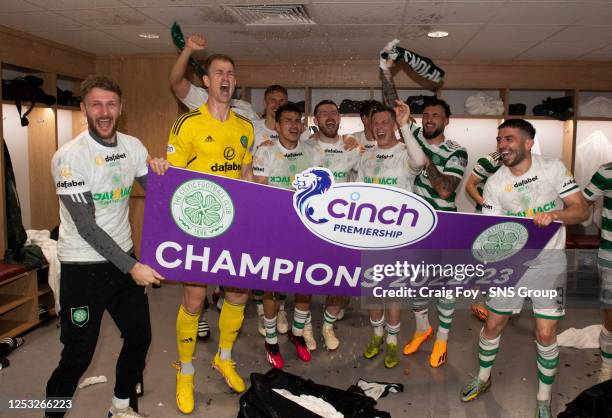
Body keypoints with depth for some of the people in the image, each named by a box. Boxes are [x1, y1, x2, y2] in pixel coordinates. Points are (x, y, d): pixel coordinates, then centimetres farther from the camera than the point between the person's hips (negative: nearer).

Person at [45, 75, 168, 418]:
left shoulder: (133, 146, 1)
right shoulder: (69, 157, -16)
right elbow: (86, 227, -19)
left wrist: (160, 170, -13)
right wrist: (131, 267, -20)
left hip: (124, 258, 6)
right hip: (83, 267, -5)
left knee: (140, 337, 13)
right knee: (79, 354, 2)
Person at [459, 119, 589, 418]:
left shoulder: (554, 168, -7)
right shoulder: (494, 184, -6)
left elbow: (581, 211, -8)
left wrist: (553, 215, -28)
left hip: (549, 261, -1)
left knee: (546, 334, -1)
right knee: (493, 325, 10)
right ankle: (483, 379, 36)